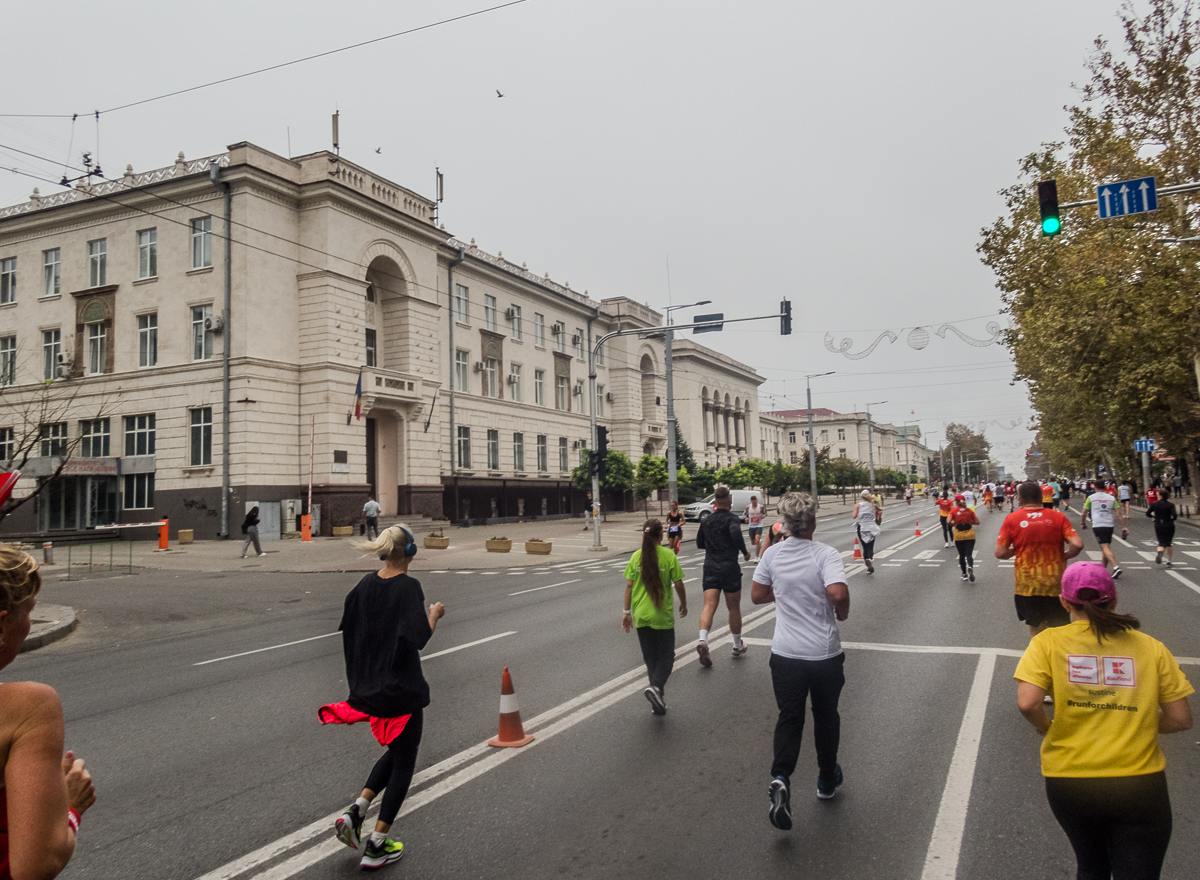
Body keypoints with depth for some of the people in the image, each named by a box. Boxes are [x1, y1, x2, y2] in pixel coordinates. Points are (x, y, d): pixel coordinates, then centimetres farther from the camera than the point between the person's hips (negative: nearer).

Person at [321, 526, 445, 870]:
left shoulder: (366, 584, 2)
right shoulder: (409, 587, -18)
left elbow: (348, 627, 10)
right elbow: (419, 638, -26)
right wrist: (435, 613, -9)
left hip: (370, 686, 7)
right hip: (402, 690, -7)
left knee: (395, 751, 26)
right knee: (403, 763, 9)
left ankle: (355, 812, 12)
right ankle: (376, 847, 14)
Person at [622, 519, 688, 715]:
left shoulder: (636, 556, -1)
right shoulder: (668, 555, -8)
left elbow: (629, 586, 0)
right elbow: (678, 584, -5)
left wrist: (627, 612, 7)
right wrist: (684, 604, 12)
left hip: (641, 616, 3)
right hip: (663, 616, -3)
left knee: (650, 657, 14)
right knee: (666, 656, 7)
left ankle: (658, 698, 18)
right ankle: (656, 687, -18)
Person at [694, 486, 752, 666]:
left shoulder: (706, 520, 11)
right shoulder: (731, 519, -6)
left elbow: (700, 544, 20)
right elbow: (736, 534, -27)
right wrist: (745, 552, -13)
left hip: (710, 568, 4)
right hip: (729, 568, -4)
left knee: (709, 606, -6)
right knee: (734, 608, 11)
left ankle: (702, 640, -30)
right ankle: (738, 646, 24)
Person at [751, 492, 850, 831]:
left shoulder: (772, 554, -3)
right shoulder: (825, 554, -14)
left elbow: (757, 595, 5)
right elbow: (838, 593, -29)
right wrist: (842, 612, -8)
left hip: (785, 654, 2)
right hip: (825, 654, -2)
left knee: (789, 718, 8)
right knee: (826, 716, 19)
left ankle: (780, 778, -14)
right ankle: (827, 779, 35)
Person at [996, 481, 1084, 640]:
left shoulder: (1012, 519, -6)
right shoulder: (1058, 516, -3)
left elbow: (1000, 553, -9)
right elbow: (1077, 544, -13)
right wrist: (1063, 556, 6)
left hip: (1027, 584, -1)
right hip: (1056, 583, 1)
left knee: (1036, 629, 12)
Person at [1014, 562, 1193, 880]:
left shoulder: (1048, 642, -4)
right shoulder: (1151, 647, 1)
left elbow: (1027, 703, -16)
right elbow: (1180, 719, 1)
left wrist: (1046, 728, 5)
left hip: (1069, 780, 0)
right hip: (1140, 783, 0)